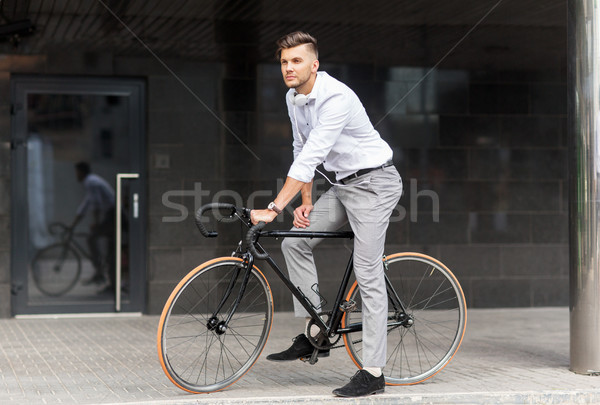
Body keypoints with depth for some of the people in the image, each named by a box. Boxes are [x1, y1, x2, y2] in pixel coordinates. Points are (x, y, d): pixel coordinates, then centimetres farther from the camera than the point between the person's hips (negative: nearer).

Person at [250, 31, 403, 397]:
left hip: (374, 182, -9)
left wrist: (275, 208, -33)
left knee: (368, 275, -11)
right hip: (344, 186, 9)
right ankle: (315, 334, 8)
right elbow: (301, 152, 14)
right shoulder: (294, 99, 4)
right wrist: (307, 202, 7)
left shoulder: (336, 97, -25)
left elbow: (311, 157, -31)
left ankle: (373, 373, -7)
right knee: (294, 242, 1)